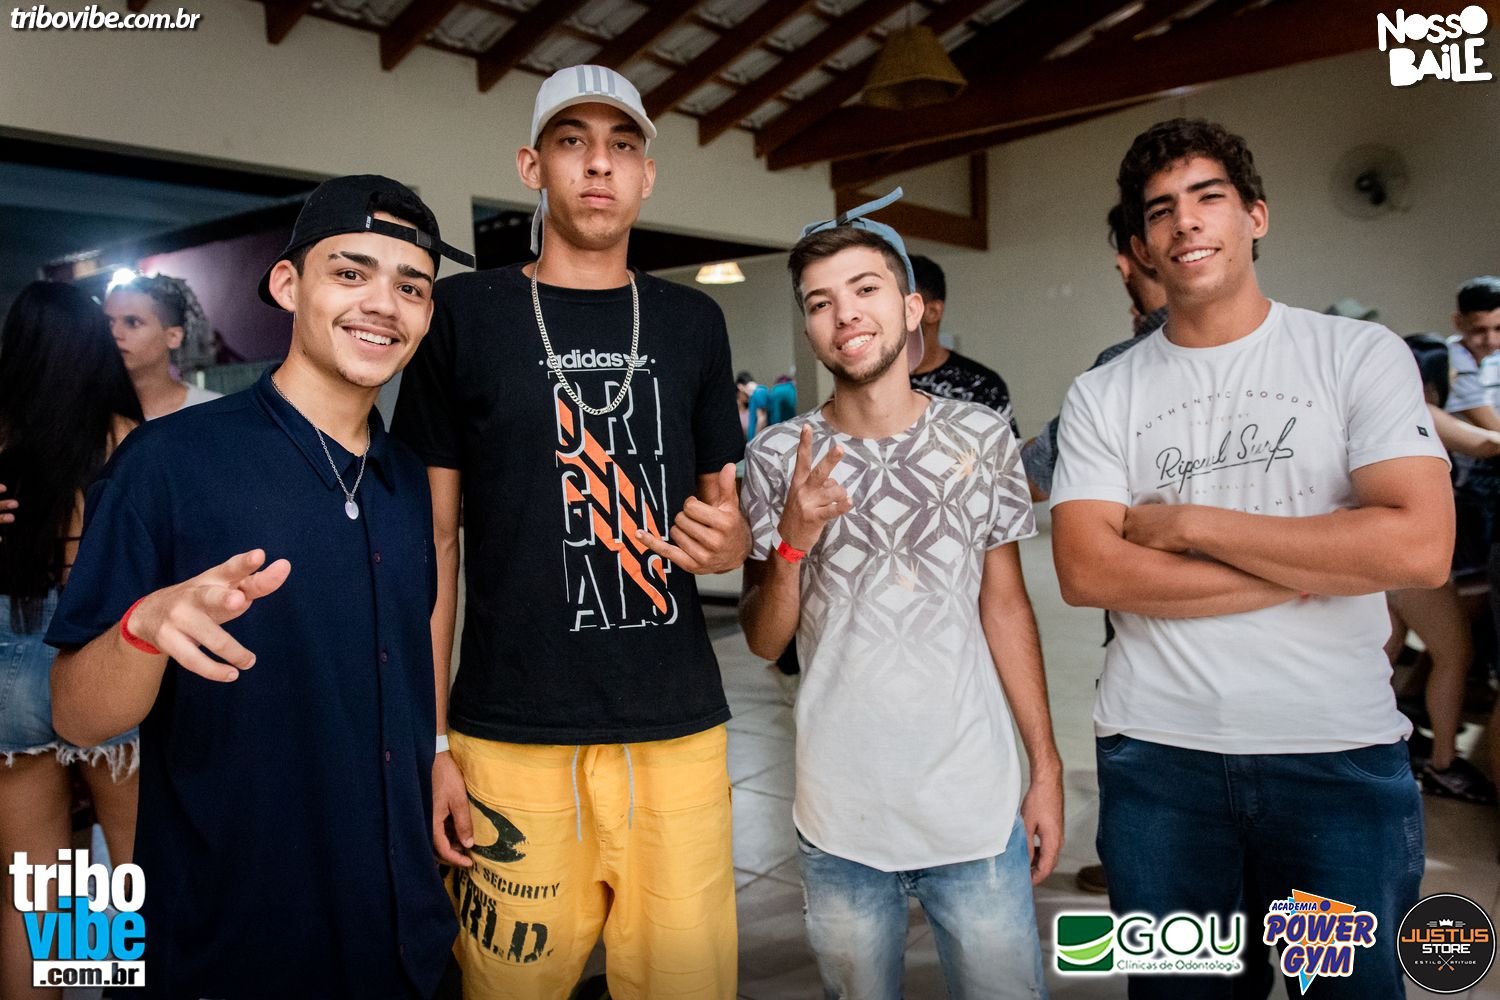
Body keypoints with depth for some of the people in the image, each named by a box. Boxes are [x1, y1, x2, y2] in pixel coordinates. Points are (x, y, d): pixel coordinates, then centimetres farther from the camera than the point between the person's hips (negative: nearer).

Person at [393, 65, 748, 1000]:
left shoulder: (692, 321, 9)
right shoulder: (466, 312, 2)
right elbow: (432, 539, 2)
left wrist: (728, 538, -9)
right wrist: (429, 743, -2)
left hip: (678, 729, 3)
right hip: (512, 737, -2)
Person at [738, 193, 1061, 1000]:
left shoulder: (982, 437, -2)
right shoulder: (777, 458, -5)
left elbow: (1005, 606, 5)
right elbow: (765, 640, -2)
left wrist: (1046, 766, 3)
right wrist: (794, 537, -20)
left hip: (978, 808, 1)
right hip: (839, 819, 0)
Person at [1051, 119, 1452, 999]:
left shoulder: (1362, 355, 0)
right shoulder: (1102, 395, 2)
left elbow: (1421, 548, -14)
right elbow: (1086, 571, -11)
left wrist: (1188, 523, -12)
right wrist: (1315, 565, -12)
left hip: (1343, 757, 0)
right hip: (1156, 757, 1)